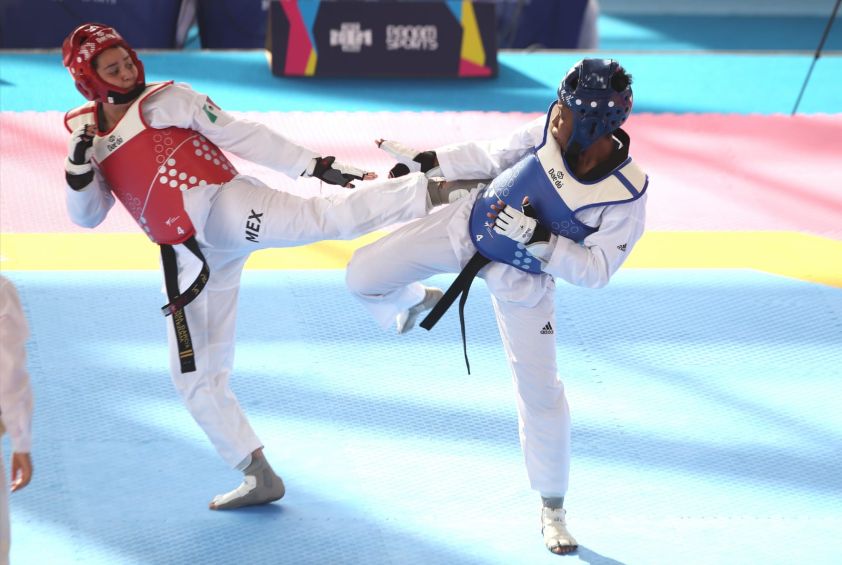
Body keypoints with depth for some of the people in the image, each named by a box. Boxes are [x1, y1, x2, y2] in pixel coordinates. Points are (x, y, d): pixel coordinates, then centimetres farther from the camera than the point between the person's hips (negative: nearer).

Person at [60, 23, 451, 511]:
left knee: (323, 217, -33)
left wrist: (313, 165, -7)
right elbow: (88, 217, 13)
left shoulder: (163, 101, 2)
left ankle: (433, 190, -45)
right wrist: (79, 165, -6)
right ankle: (258, 475, 17)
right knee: (196, 375, 8)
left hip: (224, 210, -5)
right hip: (192, 257, 6)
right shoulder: (89, 133, 14)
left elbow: (241, 136, -1)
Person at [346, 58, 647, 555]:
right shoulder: (553, 129, -21)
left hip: (522, 279, -3)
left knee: (541, 393, 4)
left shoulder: (626, 195, -30)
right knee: (365, 275, -2)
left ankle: (552, 508, 24)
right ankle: (417, 303, 35)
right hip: (471, 225, 3)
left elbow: (595, 271, -22)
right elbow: (496, 156, -2)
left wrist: (538, 238, -34)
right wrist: (426, 161, 0)